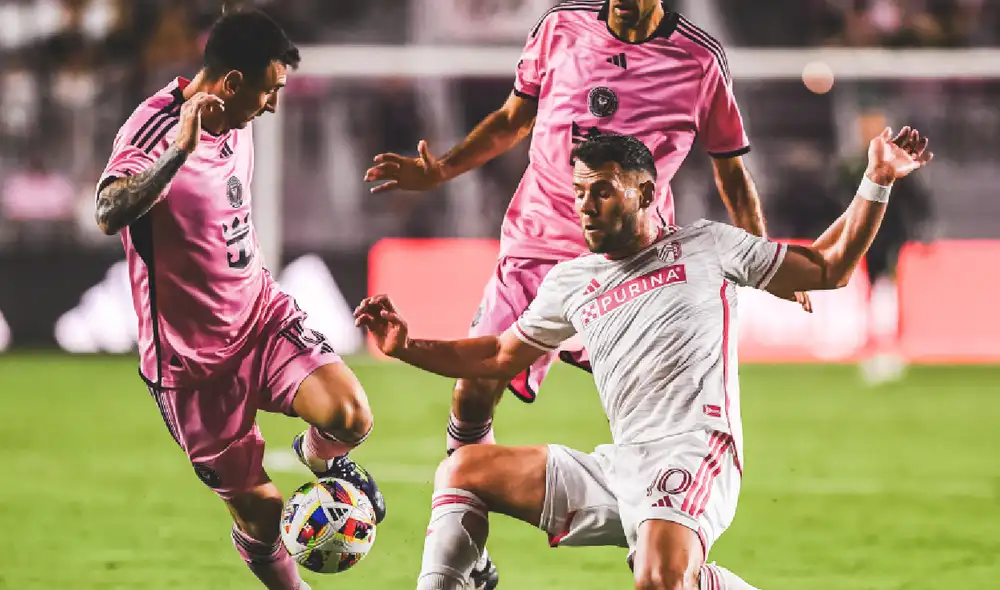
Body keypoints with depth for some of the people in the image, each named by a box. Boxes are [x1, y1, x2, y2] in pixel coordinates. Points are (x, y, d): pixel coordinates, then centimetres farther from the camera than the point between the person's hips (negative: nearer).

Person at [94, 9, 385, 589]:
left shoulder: (237, 121, 3)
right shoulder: (155, 128, -21)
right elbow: (110, 214, -41)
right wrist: (180, 149, -51)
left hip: (261, 314, 5)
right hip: (192, 356, -5)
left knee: (350, 417, -20)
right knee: (260, 508, -1)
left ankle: (320, 454, 15)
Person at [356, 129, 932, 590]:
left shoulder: (706, 246, 8)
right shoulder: (571, 282, 20)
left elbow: (828, 268, 13)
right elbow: (500, 356, 30)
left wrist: (877, 184, 3)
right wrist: (407, 348, 18)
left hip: (693, 457, -7)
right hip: (620, 466, 7)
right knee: (463, 470, 5)